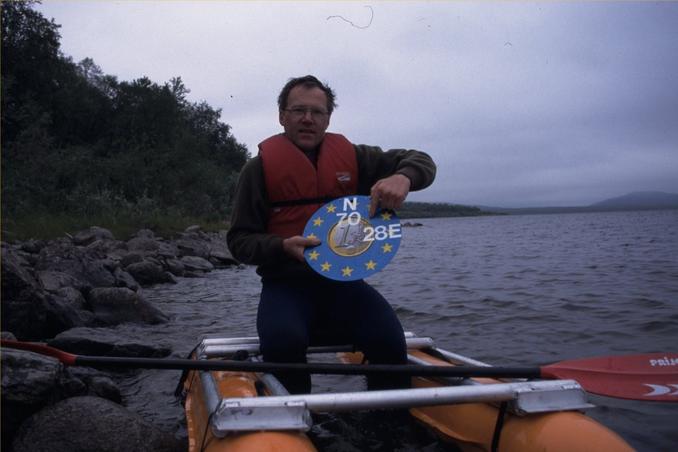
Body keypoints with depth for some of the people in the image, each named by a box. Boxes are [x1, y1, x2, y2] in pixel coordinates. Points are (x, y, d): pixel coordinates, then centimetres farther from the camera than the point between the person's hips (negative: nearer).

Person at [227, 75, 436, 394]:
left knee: (389, 343, -25)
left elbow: (421, 162, 10)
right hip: (286, 284, -1)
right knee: (283, 344, -33)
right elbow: (239, 240, 3)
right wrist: (283, 247, -18)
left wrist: (402, 177, -16)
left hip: (343, 281, 2)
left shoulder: (351, 157, 9)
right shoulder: (259, 168, 3)